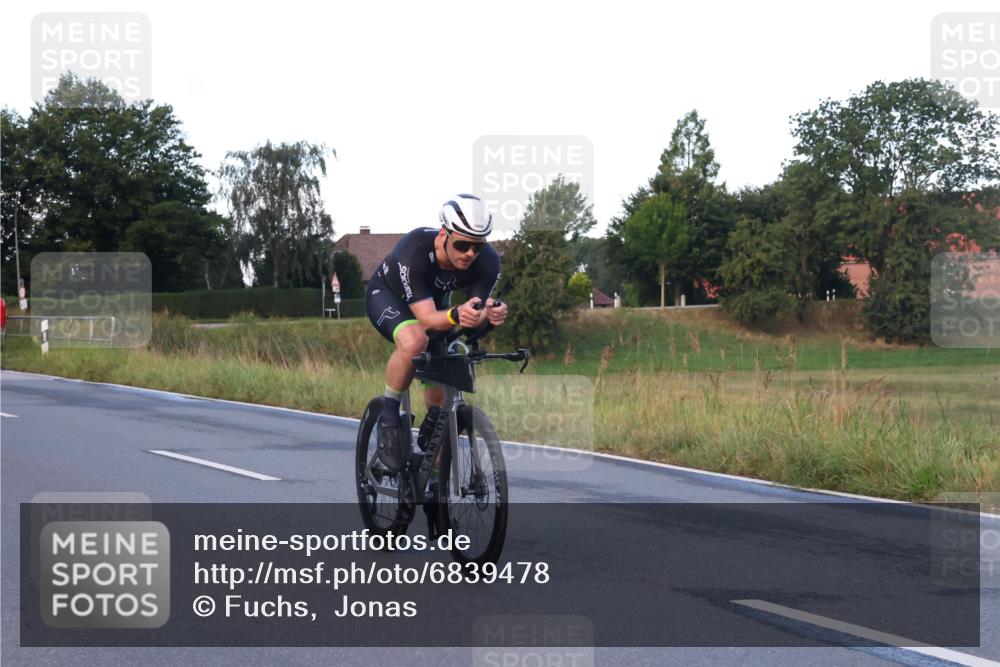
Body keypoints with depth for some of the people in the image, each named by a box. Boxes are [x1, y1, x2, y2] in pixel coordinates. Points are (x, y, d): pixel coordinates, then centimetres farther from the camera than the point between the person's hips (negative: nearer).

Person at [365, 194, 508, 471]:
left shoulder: (487, 262, -29)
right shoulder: (414, 251, -41)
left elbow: (475, 317, -28)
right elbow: (427, 318, -44)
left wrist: (489, 315, -52)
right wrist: (456, 315, -65)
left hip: (435, 299, 5)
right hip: (387, 295, -5)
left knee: (441, 396, -4)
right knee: (414, 341, -38)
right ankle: (388, 417, -17)